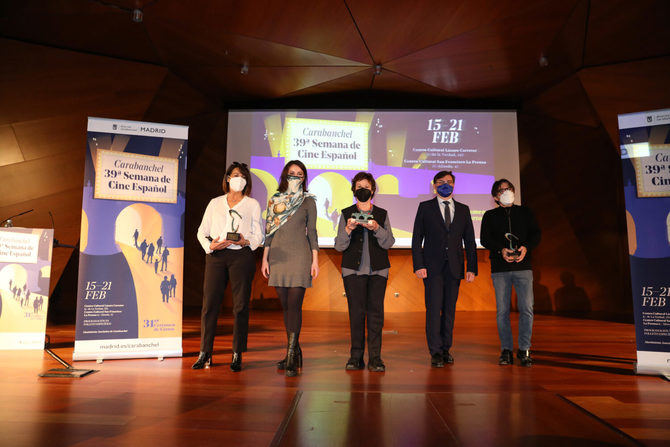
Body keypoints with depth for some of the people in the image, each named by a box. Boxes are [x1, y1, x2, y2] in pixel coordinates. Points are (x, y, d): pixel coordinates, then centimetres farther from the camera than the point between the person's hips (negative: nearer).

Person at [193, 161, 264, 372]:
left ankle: (237, 355, 6)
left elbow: (259, 235, 7)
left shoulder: (253, 204, 11)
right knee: (209, 303, -1)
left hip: (242, 255, -1)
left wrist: (245, 241, -13)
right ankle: (205, 353, 9)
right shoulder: (215, 203, 16)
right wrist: (210, 245, -8)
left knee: (240, 305, -2)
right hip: (216, 256, 2)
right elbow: (202, 231, 12)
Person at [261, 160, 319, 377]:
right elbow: (269, 232, 12)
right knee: (285, 306, 7)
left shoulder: (308, 201, 5)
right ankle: (294, 352, 17)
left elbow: (312, 232, 4)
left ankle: (291, 358, -8)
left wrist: (315, 260, -2)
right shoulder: (274, 200, 12)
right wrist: (265, 258, 6)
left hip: (300, 255, -3)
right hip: (278, 257, 3)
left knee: (294, 304, -10)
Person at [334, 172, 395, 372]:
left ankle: (375, 358, 2)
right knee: (356, 312, -3)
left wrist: (376, 228, -16)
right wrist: (348, 229, -16)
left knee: (376, 311, -4)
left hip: (378, 270, 1)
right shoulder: (346, 214, 10)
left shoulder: (382, 214, 12)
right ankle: (356, 357, 6)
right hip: (353, 270, 0)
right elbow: (339, 246, 3)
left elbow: (389, 243, 2)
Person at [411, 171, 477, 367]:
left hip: (454, 267, 3)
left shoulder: (463, 209, 13)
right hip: (432, 266, -2)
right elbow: (417, 239, 2)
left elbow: (470, 241, 12)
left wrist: (472, 268, 3)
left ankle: (446, 349, 18)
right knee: (434, 308, -6)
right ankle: (435, 352, 0)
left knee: (450, 309, 7)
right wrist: (418, 265, -9)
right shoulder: (425, 207, 6)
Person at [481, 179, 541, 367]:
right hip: (499, 268, 0)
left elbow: (536, 234, 9)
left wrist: (526, 247, -11)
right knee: (502, 310, 0)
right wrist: (501, 250, -15)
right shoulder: (489, 216, 13)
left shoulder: (525, 212, 16)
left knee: (526, 308, -6)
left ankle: (524, 350, 3)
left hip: (523, 266, 1)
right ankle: (506, 350, 7)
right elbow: (485, 239, 2)